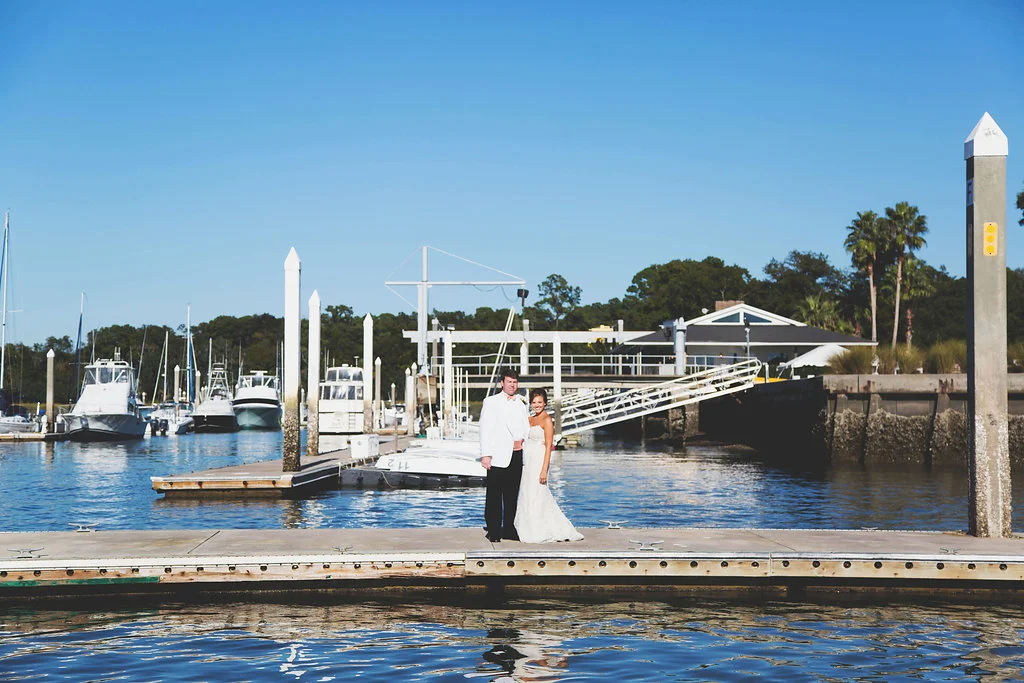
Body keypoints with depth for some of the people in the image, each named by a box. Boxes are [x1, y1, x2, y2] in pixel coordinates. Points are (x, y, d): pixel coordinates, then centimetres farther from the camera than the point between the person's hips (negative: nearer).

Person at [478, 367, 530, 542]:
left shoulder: (521, 404, 16)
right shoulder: (491, 402, 2)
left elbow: (527, 429, 20)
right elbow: (485, 429, -4)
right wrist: (485, 454, -11)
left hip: (517, 456, 5)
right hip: (498, 457, -5)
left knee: (512, 495, 9)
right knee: (494, 495, -2)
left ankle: (509, 529, 17)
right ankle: (493, 531, 4)